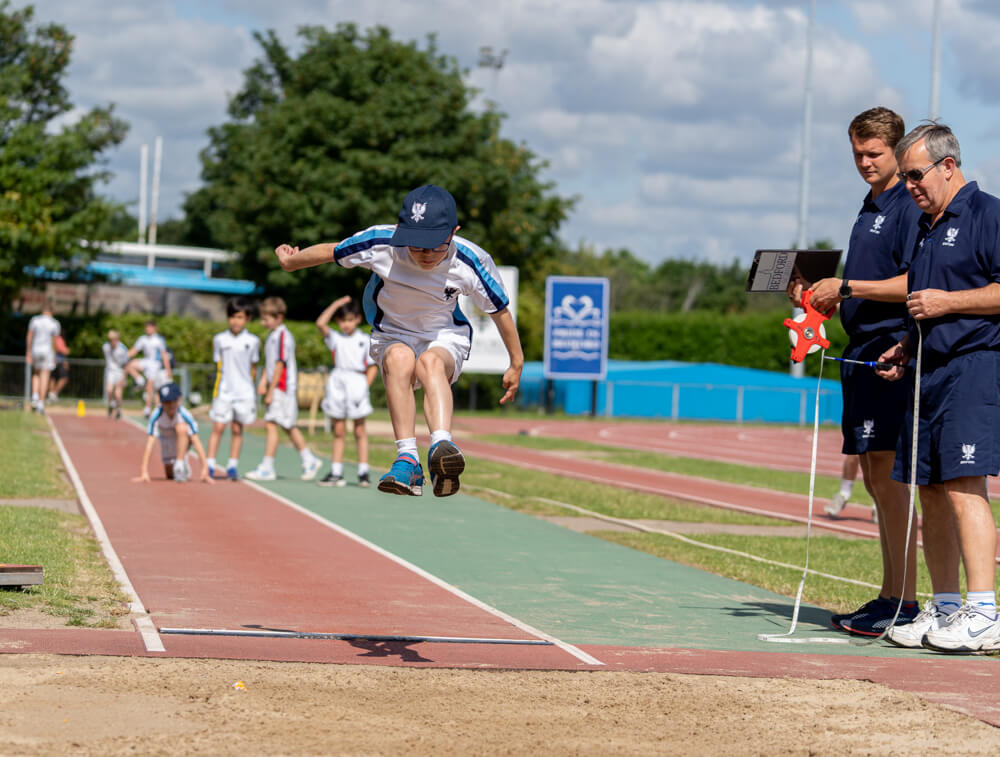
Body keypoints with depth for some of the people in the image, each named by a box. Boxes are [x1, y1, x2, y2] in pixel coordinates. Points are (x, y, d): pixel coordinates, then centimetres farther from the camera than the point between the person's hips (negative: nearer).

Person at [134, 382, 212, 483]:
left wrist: (205, 469, -47)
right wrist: (144, 472, -46)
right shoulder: (156, 416, -33)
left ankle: (180, 466, -29)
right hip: (167, 443, 3)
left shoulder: (185, 415, -35)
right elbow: (149, 444, -38)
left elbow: (196, 442, -39)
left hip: (184, 440, -3)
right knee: (170, 475, 6)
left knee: (181, 427, -36)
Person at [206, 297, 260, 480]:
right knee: (218, 428, -4)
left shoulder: (252, 341, 2)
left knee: (237, 429, 5)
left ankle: (232, 467, 12)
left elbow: (253, 367, 11)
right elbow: (218, 367, 7)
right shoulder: (219, 339, 3)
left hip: (244, 392, 0)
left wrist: (246, 384, 11)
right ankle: (210, 466, -1)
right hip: (223, 391, 0)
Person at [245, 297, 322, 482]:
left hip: (283, 386, -10)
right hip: (278, 388, 10)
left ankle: (267, 468, -8)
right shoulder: (272, 336, 15)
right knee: (289, 427, 14)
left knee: (272, 424, -10)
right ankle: (309, 461, 22)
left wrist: (271, 391, -17)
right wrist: (263, 383, 5)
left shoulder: (282, 336, -14)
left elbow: (280, 365, -17)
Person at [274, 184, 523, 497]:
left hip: (445, 339, -1)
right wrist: (290, 262, 15)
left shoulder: (470, 262, -21)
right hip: (393, 336, 1)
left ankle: (441, 445, -59)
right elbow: (329, 252, -3)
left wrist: (516, 364, 6)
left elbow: (500, 310, -5)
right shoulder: (380, 244, -23)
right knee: (399, 359, -35)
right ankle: (407, 460, -41)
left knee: (430, 362, -36)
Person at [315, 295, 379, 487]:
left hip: (357, 383, -2)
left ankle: (363, 473, 3)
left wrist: (365, 385, -7)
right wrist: (336, 304, -4)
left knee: (360, 430, 1)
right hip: (338, 383, 2)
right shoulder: (335, 338, 8)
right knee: (338, 431, 6)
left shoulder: (365, 340, 5)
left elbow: (372, 366, 5)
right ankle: (336, 473, 9)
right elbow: (320, 323, -8)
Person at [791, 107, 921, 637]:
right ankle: (889, 597, 15)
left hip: (890, 349, -10)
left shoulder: (909, 206, -9)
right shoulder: (870, 207, 20)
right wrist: (827, 299, 10)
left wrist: (847, 286, -17)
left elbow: (913, 284, -17)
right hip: (862, 349, 10)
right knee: (873, 476, 10)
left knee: (887, 471, -11)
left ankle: (903, 602, -9)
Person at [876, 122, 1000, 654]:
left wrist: (947, 302, -15)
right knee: (931, 490, 8)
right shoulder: (926, 226, 22)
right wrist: (906, 348, 16)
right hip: (929, 371, 9)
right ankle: (945, 609, 14)